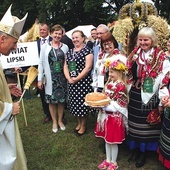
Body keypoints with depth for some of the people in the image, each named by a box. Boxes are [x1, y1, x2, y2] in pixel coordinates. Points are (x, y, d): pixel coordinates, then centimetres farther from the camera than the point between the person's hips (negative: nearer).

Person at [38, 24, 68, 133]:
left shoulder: (65, 47, 3)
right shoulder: (45, 46, -1)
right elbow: (41, 63, -1)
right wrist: (40, 79, -4)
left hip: (62, 77, 1)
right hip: (50, 78, -1)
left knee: (61, 99, 9)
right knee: (52, 100, 6)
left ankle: (60, 120, 27)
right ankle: (54, 122, 23)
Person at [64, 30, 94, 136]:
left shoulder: (87, 51, -8)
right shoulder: (70, 52, 13)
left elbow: (88, 67, -16)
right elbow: (66, 66, 10)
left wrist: (76, 79, -16)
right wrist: (68, 78, -7)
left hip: (83, 82, -6)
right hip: (72, 83, 7)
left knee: (83, 103, 1)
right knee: (74, 103, 13)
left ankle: (83, 126, 19)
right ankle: (79, 123, 31)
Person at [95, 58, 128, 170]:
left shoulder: (121, 86, -19)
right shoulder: (109, 83, 5)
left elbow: (118, 105, -20)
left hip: (115, 117, -8)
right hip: (106, 115, 8)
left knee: (113, 141, 7)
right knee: (107, 139, 19)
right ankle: (108, 160, 36)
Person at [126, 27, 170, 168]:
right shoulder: (134, 55, 5)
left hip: (150, 97, -5)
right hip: (134, 96, 5)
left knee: (146, 126, 9)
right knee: (134, 124, 16)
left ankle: (144, 152, 29)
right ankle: (135, 149, 35)